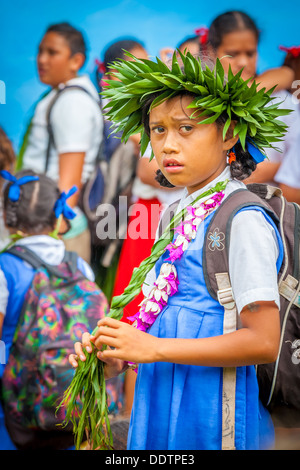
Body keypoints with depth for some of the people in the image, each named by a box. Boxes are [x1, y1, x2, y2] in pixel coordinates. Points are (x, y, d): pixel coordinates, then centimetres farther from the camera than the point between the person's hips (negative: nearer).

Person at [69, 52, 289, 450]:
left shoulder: (244, 221, -15)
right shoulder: (187, 215, 10)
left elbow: (263, 341, -20)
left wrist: (152, 347, -18)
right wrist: (120, 358, 1)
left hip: (208, 412, -8)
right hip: (162, 405, 8)